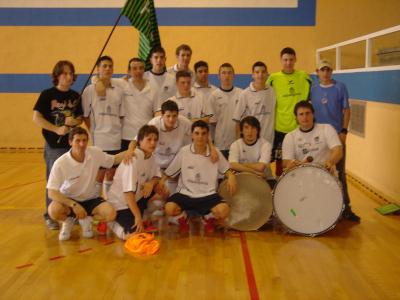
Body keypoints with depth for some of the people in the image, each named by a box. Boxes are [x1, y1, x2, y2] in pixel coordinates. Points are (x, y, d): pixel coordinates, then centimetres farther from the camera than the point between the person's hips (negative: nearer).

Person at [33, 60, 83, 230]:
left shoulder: (75, 96, 6)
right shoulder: (47, 95, -6)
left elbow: (80, 117, 13)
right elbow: (36, 117, -11)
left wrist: (75, 121, -10)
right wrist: (57, 129, -19)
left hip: (73, 143, 4)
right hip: (54, 145, -4)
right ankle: (50, 216, 14)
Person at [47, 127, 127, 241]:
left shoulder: (95, 153, -13)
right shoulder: (60, 163, -23)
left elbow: (114, 160, 4)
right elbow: (52, 193, -23)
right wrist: (74, 205, -33)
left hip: (91, 199, 3)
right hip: (69, 200, -2)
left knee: (110, 213, -25)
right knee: (54, 210, -35)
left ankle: (86, 220, 8)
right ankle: (68, 221, 4)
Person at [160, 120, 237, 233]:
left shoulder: (215, 153, 0)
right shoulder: (184, 151, -2)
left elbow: (226, 169, 9)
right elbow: (169, 172, 6)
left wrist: (231, 177, -13)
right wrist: (161, 182, -9)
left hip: (208, 194, 1)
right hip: (185, 194, 0)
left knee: (224, 211, -29)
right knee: (169, 208, -30)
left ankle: (208, 217, 12)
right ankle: (182, 218, 11)